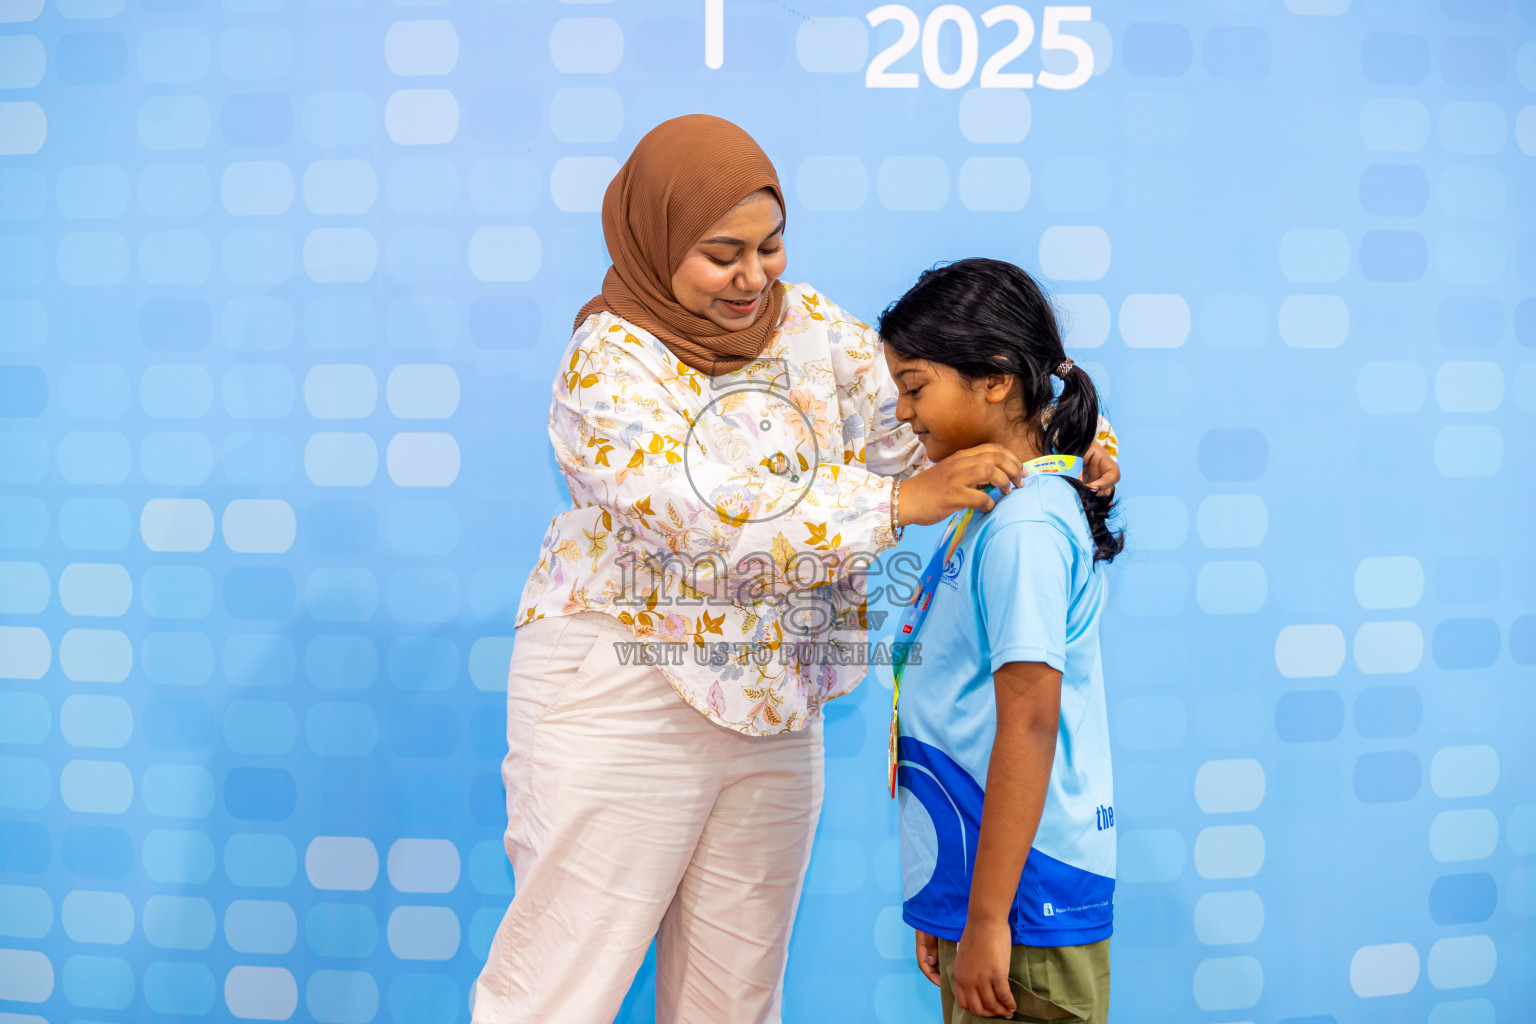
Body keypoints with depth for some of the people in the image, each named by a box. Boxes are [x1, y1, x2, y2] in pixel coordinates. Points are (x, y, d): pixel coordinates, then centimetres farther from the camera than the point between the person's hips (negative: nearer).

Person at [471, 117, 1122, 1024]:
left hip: (775, 706, 6)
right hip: (624, 697, -5)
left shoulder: (811, 324, 3)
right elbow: (713, 516, -28)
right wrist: (901, 502, -33)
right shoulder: (608, 365, -15)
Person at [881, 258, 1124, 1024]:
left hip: (1023, 900, -9)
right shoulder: (998, 511, 12)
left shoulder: (1022, 528, -18)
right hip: (980, 886, 9)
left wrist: (987, 919, -19)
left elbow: (1029, 726, -22)